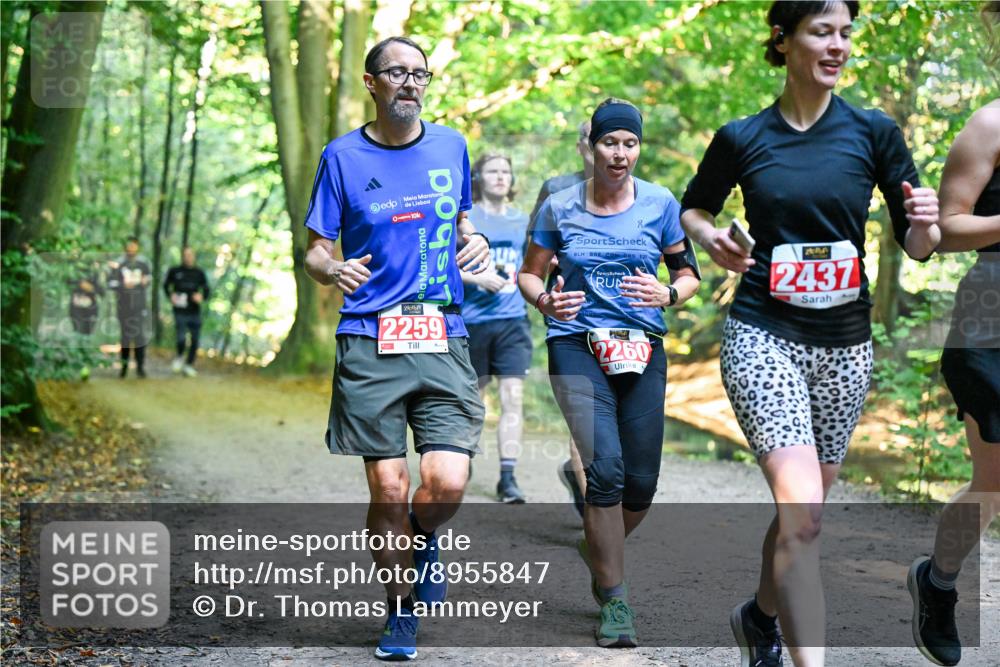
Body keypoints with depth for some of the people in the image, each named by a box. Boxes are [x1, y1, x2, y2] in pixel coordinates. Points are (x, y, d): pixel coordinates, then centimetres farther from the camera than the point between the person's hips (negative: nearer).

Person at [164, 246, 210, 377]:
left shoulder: (199, 273, 4)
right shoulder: (174, 271, 1)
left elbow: (206, 289, 8)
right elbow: (166, 285, 16)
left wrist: (202, 297, -13)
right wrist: (170, 295, -2)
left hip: (195, 312, 2)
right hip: (180, 312, -2)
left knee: (194, 340, 5)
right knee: (182, 338, -16)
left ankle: (189, 365, 21)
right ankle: (179, 357, 13)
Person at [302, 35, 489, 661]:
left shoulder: (451, 146, 10)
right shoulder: (343, 156, 3)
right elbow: (315, 251, 5)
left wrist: (475, 242, 3)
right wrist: (334, 270, -19)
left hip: (444, 340, 2)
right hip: (370, 343, -1)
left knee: (447, 485, -11)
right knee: (389, 490, 0)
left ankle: (424, 538, 25)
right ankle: (401, 611, 20)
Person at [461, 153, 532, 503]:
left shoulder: (522, 221, 12)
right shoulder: (463, 219, 0)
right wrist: (477, 277, -16)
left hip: (512, 320, 2)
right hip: (472, 319, -2)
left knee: (513, 397, -8)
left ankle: (508, 478, -7)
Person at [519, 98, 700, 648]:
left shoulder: (660, 204, 3)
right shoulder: (560, 207, 1)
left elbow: (689, 273, 10)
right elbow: (529, 273, 10)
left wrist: (668, 294, -12)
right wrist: (544, 300, -12)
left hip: (643, 350, 2)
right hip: (577, 347, -2)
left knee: (640, 485, 1)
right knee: (607, 469, -18)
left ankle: (597, 550, 35)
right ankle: (614, 600, -6)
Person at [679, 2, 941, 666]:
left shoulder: (874, 132, 1)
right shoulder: (741, 139, 0)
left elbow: (916, 245, 3)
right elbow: (692, 209, 17)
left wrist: (924, 225, -20)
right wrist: (711, 238, -5)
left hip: (845, 343, 3)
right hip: (763, 336, -3)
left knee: (804, 507, 15)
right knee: (802, 509, -19)